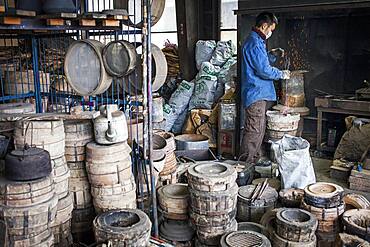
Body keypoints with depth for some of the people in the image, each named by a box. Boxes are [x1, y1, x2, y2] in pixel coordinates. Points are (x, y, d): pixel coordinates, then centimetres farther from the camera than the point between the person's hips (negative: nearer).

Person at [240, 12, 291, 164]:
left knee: (260, 129, 16)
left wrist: (272, 55, 14)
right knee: (254, 130, -8)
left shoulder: (258, 41, 18)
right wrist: (282, 74, -6)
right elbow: (263, 70, -21)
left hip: (261, 94, 11)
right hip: (256, 94, -11)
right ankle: (246, 164, -2)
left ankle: (255, 160, 25)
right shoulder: (254, 43, -16)